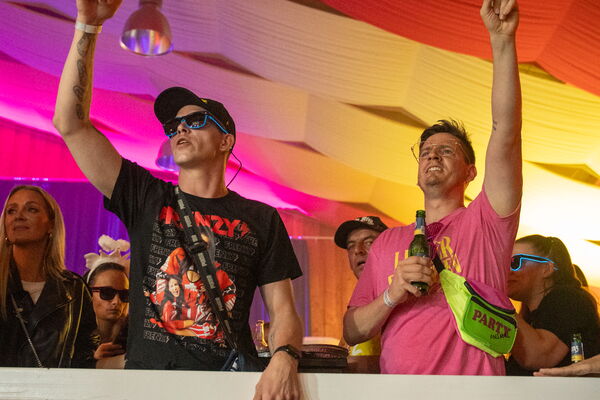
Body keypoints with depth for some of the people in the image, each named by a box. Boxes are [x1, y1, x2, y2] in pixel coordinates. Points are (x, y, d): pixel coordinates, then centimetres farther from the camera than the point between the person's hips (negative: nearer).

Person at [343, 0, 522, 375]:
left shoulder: (485, 223, 7)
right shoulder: (388, 242, 14)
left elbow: (505, 136, -7)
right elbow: (352, 333, 13)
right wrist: (392, 295, -5)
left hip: (475, 384, 0)